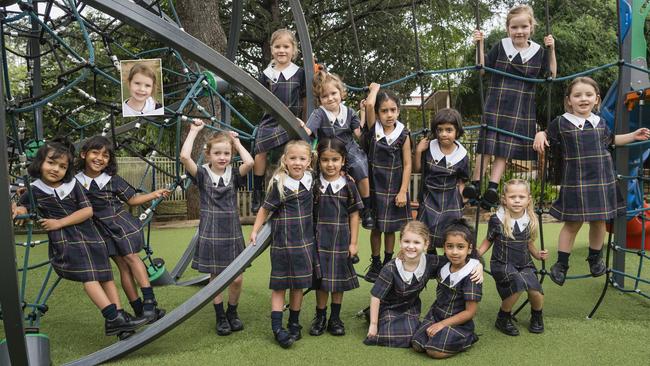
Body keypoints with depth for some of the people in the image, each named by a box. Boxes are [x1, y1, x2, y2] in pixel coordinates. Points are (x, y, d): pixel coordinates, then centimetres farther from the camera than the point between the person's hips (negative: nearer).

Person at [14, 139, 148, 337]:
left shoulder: (73, 185, 4)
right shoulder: (33, 190, 1)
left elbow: (88, 211, -2)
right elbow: (23, 206, 12)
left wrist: (59, 222, -10)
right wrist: (18, 210, -13)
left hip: (89, 235, 4)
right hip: (63, 241, -4)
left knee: (106, 274, -1)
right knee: (88, 276, -18)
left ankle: (119, 316, -1)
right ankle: (113, 317, -25)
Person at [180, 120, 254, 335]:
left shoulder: (234, 175, 1)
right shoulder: (202, 175, -3)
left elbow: (249, 162, -19)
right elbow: (184, 157, -21)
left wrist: (236, 141, -5)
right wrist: (194, 131, -11)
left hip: (232, 234, 2)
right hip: (210, 234, -1)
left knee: (237, 278, 2)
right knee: (216, 277, 8)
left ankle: (232, 312, 26)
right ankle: (221, 317, 25)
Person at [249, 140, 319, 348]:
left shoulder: (310, 180, 0)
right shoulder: (278, 184, -12)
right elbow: (265, 209, -3)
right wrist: (254, 231, -6)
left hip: (305, 240, 4)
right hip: (283, 240, -4)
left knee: (299, 284, 11)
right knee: (279, 284, 1)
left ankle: (294, 324, 25)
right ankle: (277, 328, 7)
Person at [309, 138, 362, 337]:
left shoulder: (348, 185, -3)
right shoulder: (314, 184, -3)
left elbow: (354, 215, 0)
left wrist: (353, 243, -2)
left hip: (341, 240, 0)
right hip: (319, 240, 0)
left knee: (339, 279, 10)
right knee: (321, 279, 7)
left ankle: (335, 318, 25)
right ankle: (320, 317, 23)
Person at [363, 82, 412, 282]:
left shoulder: (403, 135, -6)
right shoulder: (373, 128, -6)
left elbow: (407, 165, -5)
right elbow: (369, 104, -23)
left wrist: (403, 191, -9)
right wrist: (375, 88, -6)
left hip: (394, 188, 0)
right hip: (374, 186, 0)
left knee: (390, 228, 12)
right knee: (376, 227, 10)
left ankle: (388, 263, 29)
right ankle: (375, 263, 25)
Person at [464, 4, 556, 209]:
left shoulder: (538, 52, 4)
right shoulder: (501, 47, 0)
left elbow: (551, 75, 6)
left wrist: (551, 50, -4)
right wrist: (480, 45, -8)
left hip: (521, 109, 1)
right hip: (496, 105, -1)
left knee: (505, 148, 2)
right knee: (487, 144, -3)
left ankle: (492, 187, 3)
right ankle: (475, 183, 0)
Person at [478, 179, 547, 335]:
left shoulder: (530, 220, 1)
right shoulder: (497, 220, -10)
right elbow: (488, 240, 5)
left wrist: (538, 254, 2)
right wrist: (477, 253, -10)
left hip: (524, 264, 4)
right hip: (502, 264, -3)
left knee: (536, 292, -19)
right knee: (519, 283, -31)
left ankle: (537, 317, 19)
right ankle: (503, 318, -4)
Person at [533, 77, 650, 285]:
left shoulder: (600, 123, 8)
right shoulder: (561, 123, -5)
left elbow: (610, 140, 25)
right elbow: (547, 135, 6)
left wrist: (633, 136, 22)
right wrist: (540, 135, -16)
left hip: (602, 181, 4)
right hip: (575, 182, -4)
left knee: (599, 221, 12)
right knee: (573, 223, 1)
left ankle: (595, 258, 33)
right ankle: (561, 264, 13)